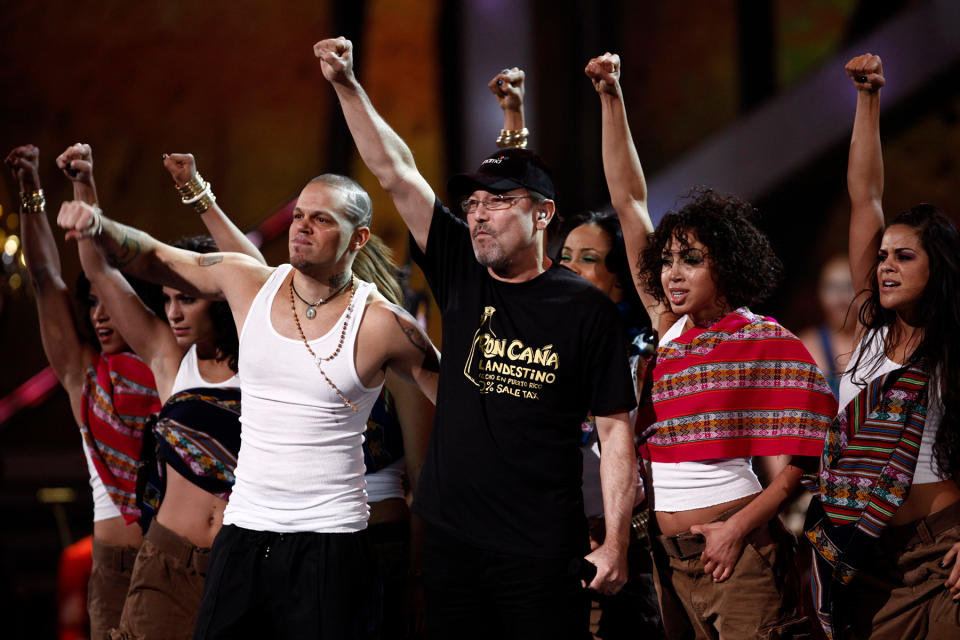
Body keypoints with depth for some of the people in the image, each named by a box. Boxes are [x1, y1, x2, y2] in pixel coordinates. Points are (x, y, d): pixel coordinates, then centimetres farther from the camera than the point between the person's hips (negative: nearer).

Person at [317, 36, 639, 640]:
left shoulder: (586, 309, -3)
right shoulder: (462, 278, 7)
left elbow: (616, 429, -3)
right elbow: (396, 170, 4)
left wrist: (616, 541, -9)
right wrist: (346, 85, -4)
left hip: (542, 553, -4)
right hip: (452, 538, 4)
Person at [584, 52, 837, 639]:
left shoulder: (767, 342, -4)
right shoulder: (668, 327, 9)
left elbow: (801, 462, -7)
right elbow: (629, 200, 10)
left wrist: (738, 528, -17)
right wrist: (611, 97, 7)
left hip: (735, 550, -5)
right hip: (668, 554, 5)